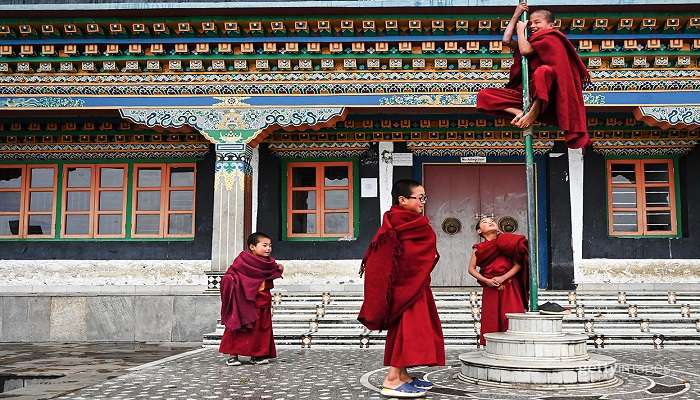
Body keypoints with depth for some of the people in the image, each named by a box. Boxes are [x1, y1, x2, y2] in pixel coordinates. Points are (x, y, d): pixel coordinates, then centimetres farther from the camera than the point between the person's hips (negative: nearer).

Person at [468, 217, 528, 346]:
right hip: (490, 288, 1)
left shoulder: (506, 242, 6)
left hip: (509, 287, -1)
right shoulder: (478, 248, 9)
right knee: (491, 319, -2)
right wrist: (486, 280, -9)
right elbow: (471, 268, 5)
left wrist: (503, 277, -11)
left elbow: (518, 264, 1)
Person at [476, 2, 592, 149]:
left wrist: (520, 29, 2)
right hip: (527, 92, 8)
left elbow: (525, 50, -13)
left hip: (547, 95, -8)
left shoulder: (550, 38, 1)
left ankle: (534, 112, -33)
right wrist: (516, 15, 15)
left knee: (544, 70, -43)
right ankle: (522, 113, -26)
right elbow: (506, 40, 14)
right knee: (484, 95, -8)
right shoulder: (534, 41, 23)